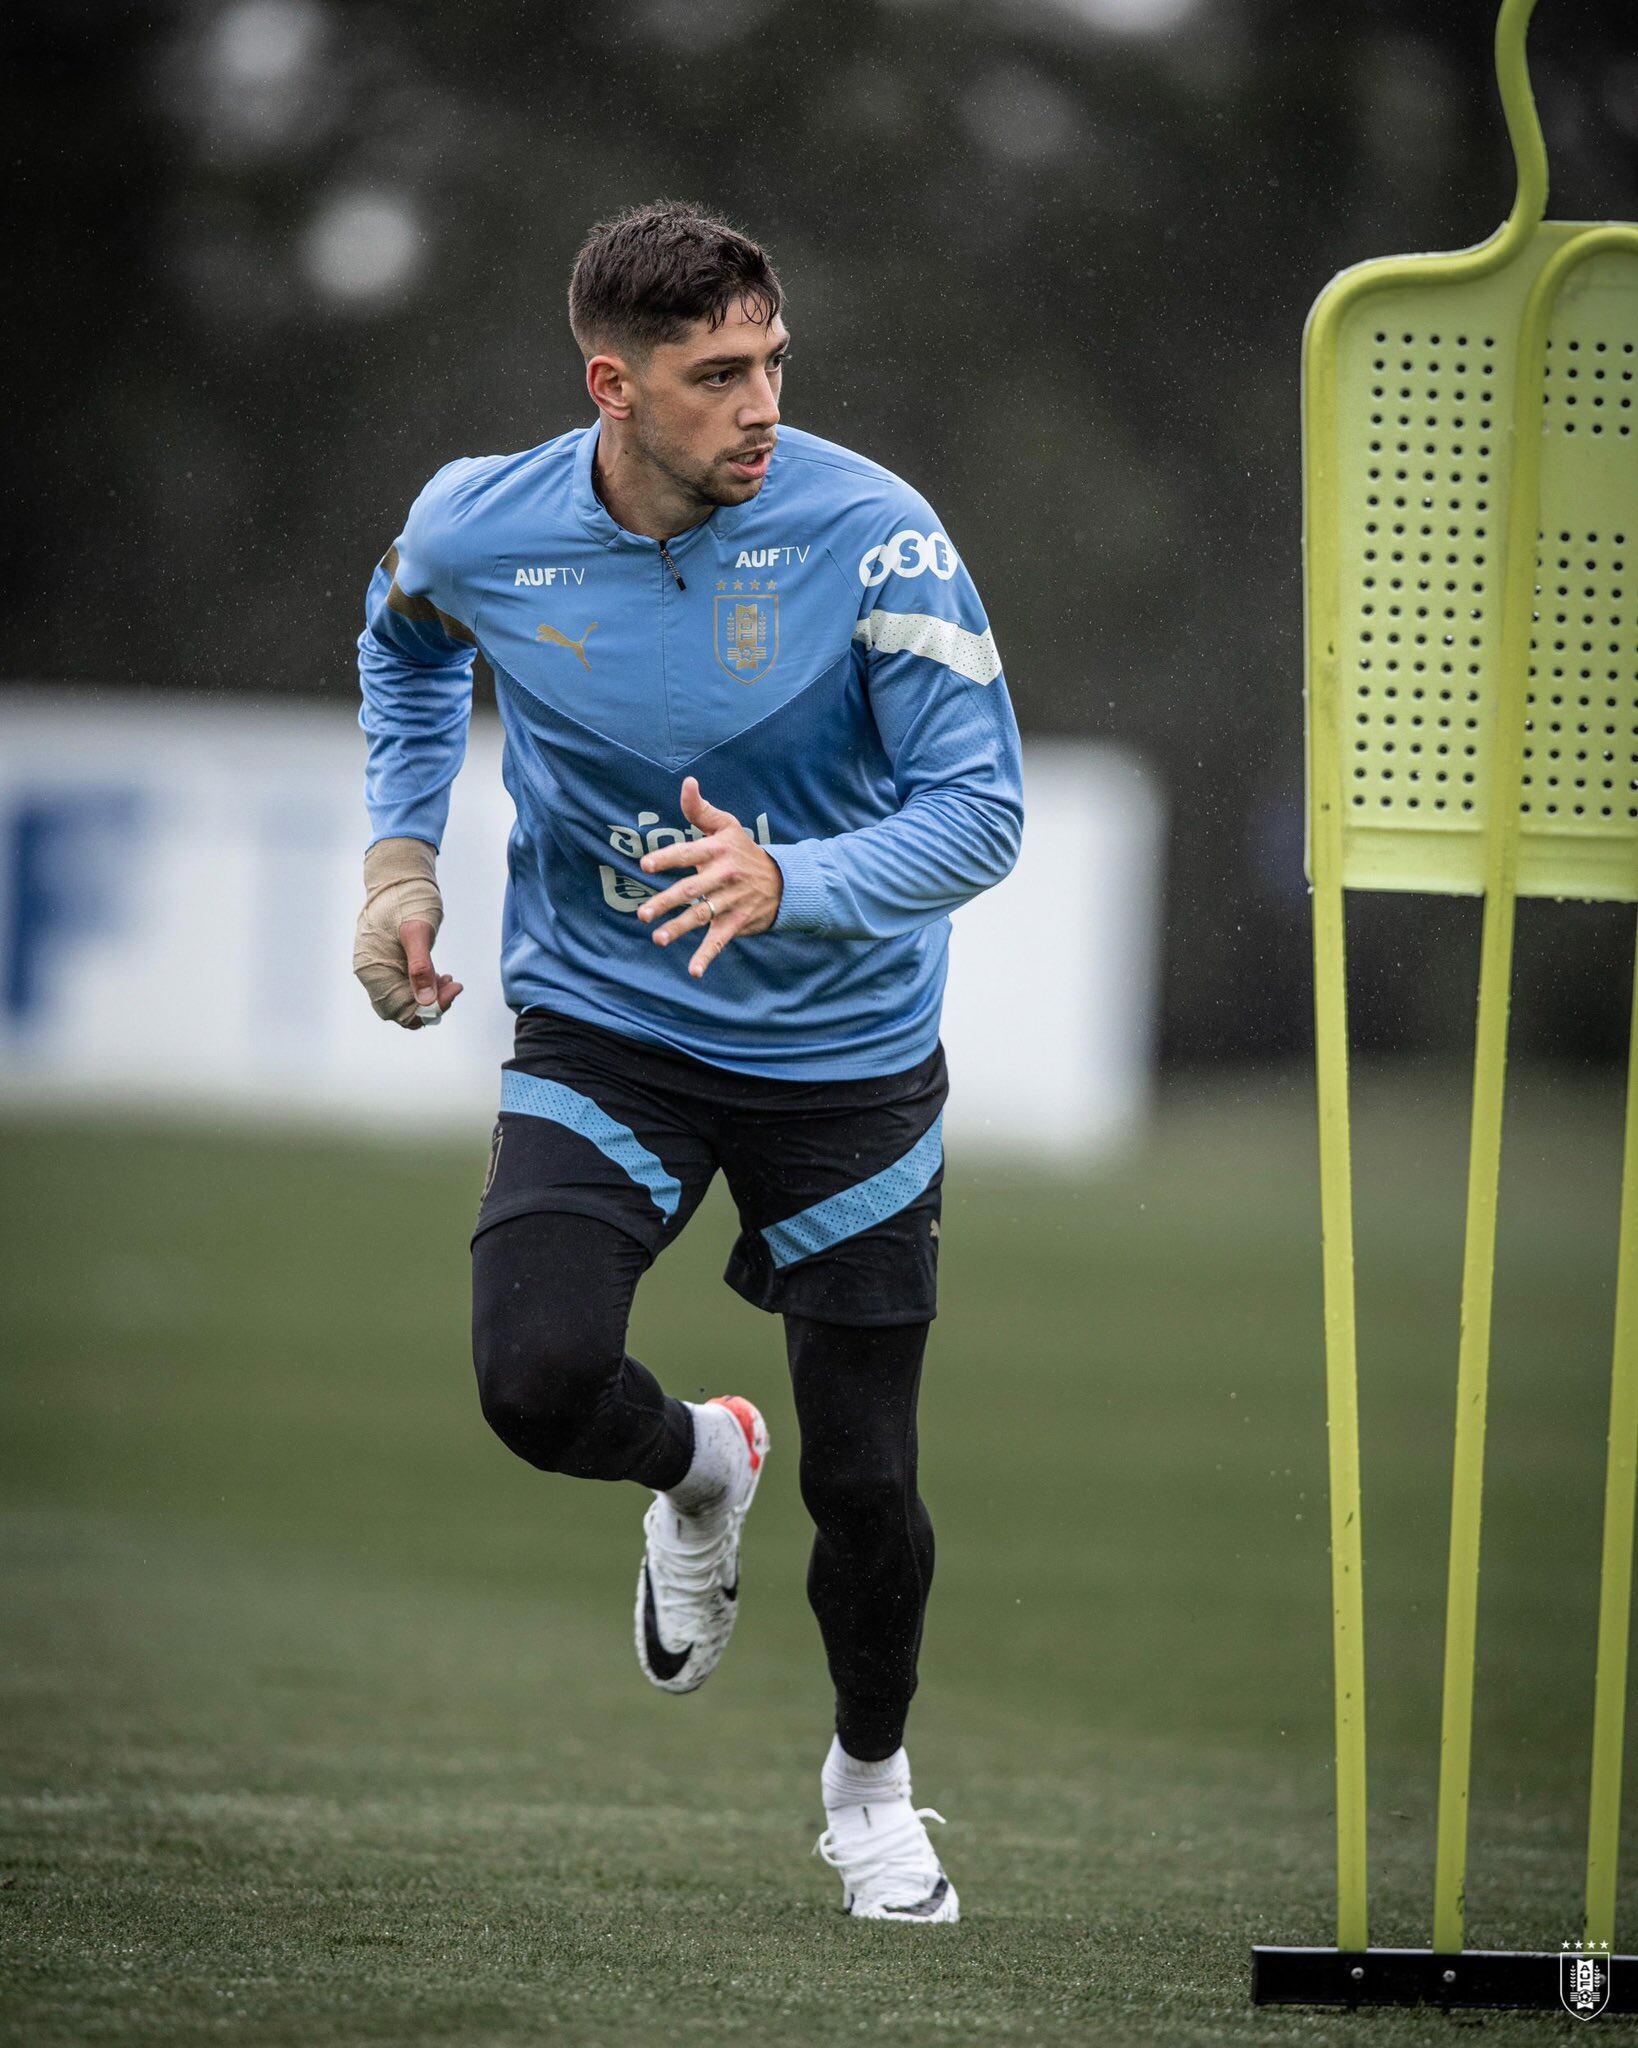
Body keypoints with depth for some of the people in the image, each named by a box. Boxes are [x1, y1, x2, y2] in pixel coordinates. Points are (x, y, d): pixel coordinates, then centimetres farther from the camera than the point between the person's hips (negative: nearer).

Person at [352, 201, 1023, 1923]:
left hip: (844, 1052, -1)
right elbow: (405, 642, 14)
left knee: (867, 1487, 1)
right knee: (537, 1379, -23)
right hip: (601, 1025, 1)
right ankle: (697, 1465, 15)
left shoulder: (872, 535, -21)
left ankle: (870, 1779, 33)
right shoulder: (478, 533, -12)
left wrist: (789, 884, -37)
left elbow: (979, 810, -20)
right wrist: (400, 850, 4)